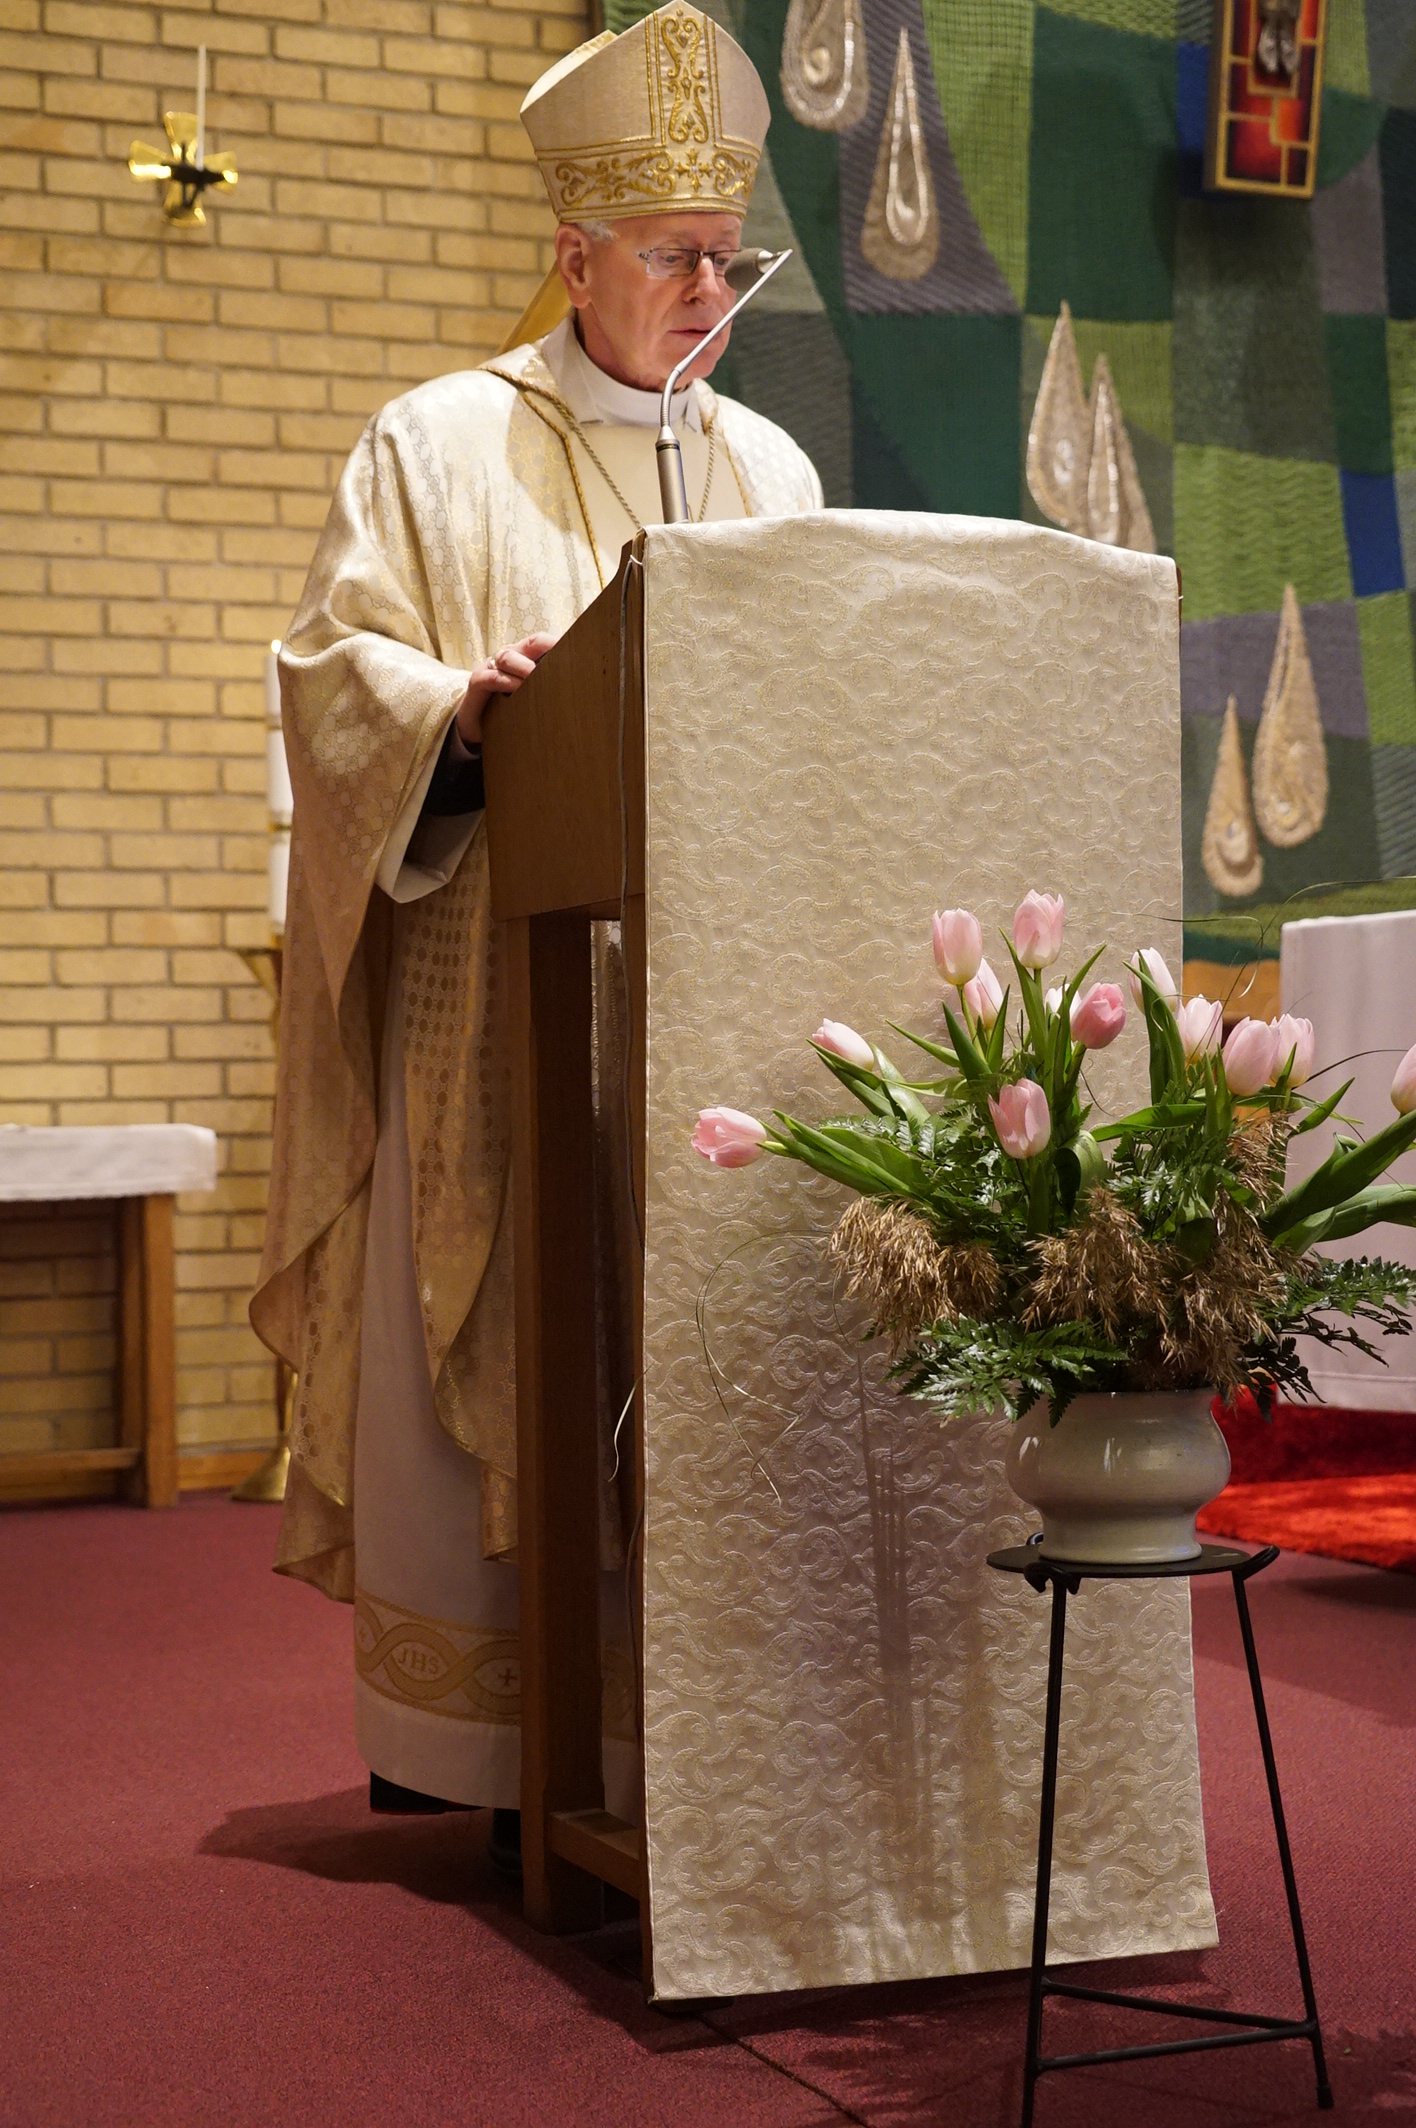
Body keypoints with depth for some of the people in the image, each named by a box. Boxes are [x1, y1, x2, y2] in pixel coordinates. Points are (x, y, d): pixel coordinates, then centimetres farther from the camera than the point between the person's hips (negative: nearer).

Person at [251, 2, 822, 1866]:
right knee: (481, 1344, -2)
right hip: (496, 978, -3)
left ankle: (673, 1727, 9)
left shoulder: (770, 469, 17)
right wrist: (464, 702, -20)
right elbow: (332, 661, -2)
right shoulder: (441, 443, 4)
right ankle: (452, 1741, 7)